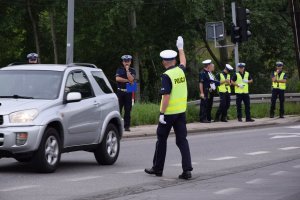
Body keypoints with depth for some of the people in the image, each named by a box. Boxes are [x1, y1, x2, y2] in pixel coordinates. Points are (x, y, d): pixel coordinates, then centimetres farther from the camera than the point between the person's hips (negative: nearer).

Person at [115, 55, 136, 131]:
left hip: (128, 92, 1)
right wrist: (127, 80, -8)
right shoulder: (119, 70, 7)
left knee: (127, 110, 1)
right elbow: (117, 79, -9)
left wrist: (127, 70, -9)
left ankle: (127, 126, 5)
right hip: (120, 91, 0)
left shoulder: (132, 70, 7)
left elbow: (131, 79, -11)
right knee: (118, 108, -4)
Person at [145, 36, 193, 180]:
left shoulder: (167, 76, -14)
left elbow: (166, 96, -20)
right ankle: (187, 169, -7)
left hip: (168, 113, -6)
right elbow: (183, 62, 29)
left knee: (161, 139, 9)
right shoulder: (180, 71, 5)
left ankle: (157, 168, 19)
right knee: (182, 140, 3)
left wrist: (162, 113, -17)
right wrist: (180, 48, 43)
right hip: (181, 111, 6)